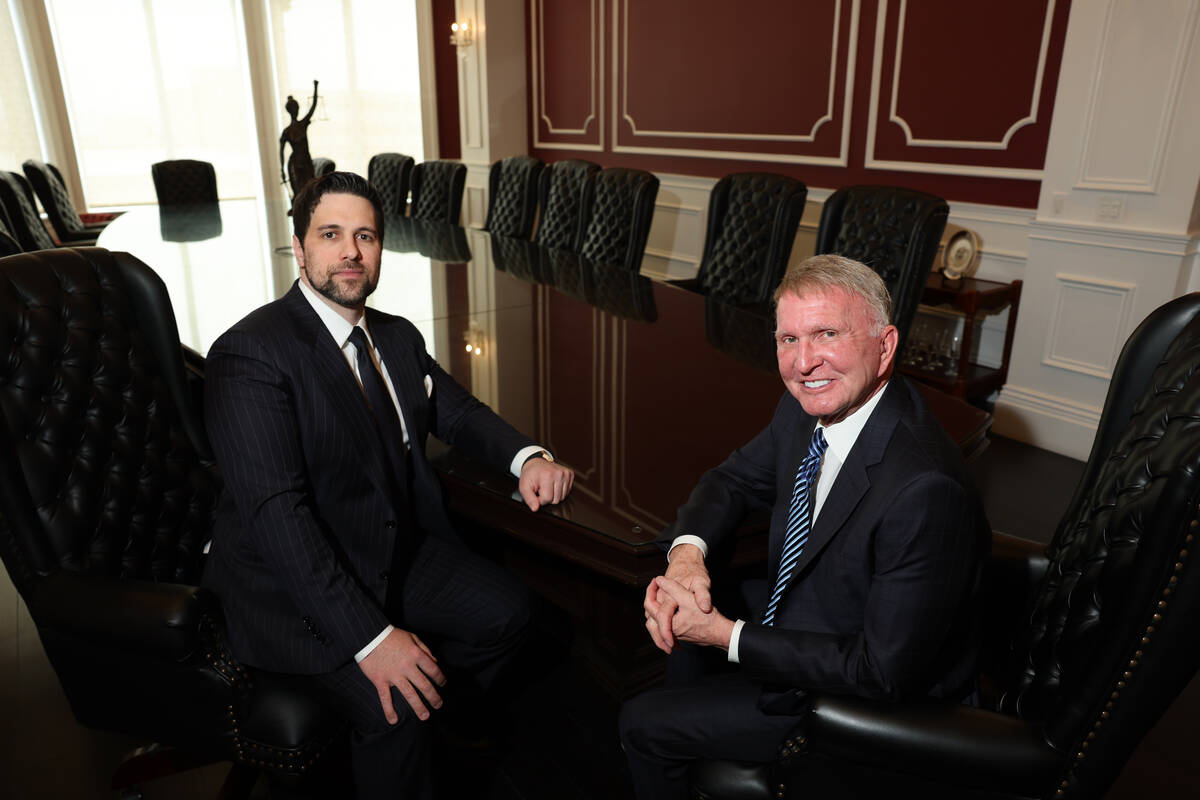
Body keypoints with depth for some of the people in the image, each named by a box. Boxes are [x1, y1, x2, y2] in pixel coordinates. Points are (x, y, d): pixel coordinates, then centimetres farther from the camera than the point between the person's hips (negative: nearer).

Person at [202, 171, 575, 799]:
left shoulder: (397, 337, 7)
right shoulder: (249, 354, -20)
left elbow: (456, 411, 13)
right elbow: (276, 512, -27)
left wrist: (526, 457, -12)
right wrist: (369, 636, -32)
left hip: (397, 549, 8)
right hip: (295, 582, -7)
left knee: (506, 611, -4)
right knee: (394, 708, -25)